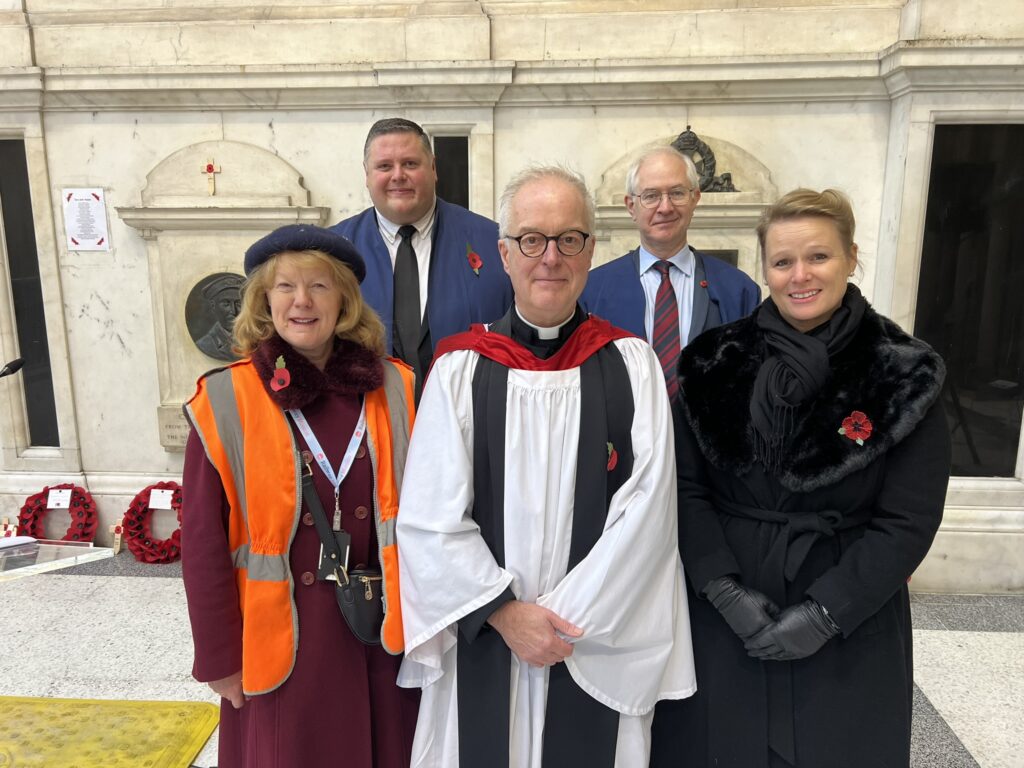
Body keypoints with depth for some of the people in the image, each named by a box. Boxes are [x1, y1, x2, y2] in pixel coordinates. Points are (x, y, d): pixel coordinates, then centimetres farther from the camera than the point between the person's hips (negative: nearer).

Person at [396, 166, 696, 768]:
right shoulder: (461, 368, -4)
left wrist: (570, 616, -12)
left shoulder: (631, 364, -3)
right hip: (483, 640, 0)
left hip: (599, 649, 0)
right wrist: (505, 612, -12)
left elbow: (647, 508, -9)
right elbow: (429, 519, -6)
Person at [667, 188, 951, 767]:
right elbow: (687, 487, -4)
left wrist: (824, 614, -14)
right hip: (725, 617, 2)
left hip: (849, 629, -1)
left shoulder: (905, 374, -7)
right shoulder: (716, 362, -3)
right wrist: (725, 590, -13)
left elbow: (909, 520, -9)